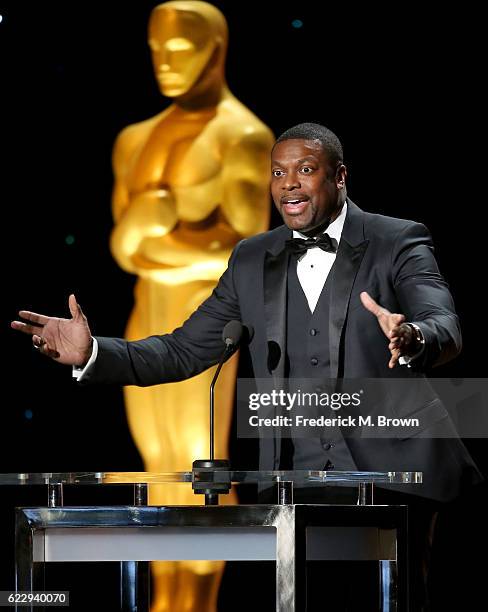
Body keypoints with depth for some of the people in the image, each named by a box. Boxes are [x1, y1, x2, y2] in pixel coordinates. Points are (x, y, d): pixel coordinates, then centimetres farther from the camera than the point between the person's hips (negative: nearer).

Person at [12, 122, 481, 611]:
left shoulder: (399, 243, -1)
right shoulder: (252, 260, 13)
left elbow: (445, 330, -17)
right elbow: (184, 351, 11)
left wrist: (412, 338, -43)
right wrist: (92, 354, -5)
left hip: (390, 472, -3)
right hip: (295, 476, 3)